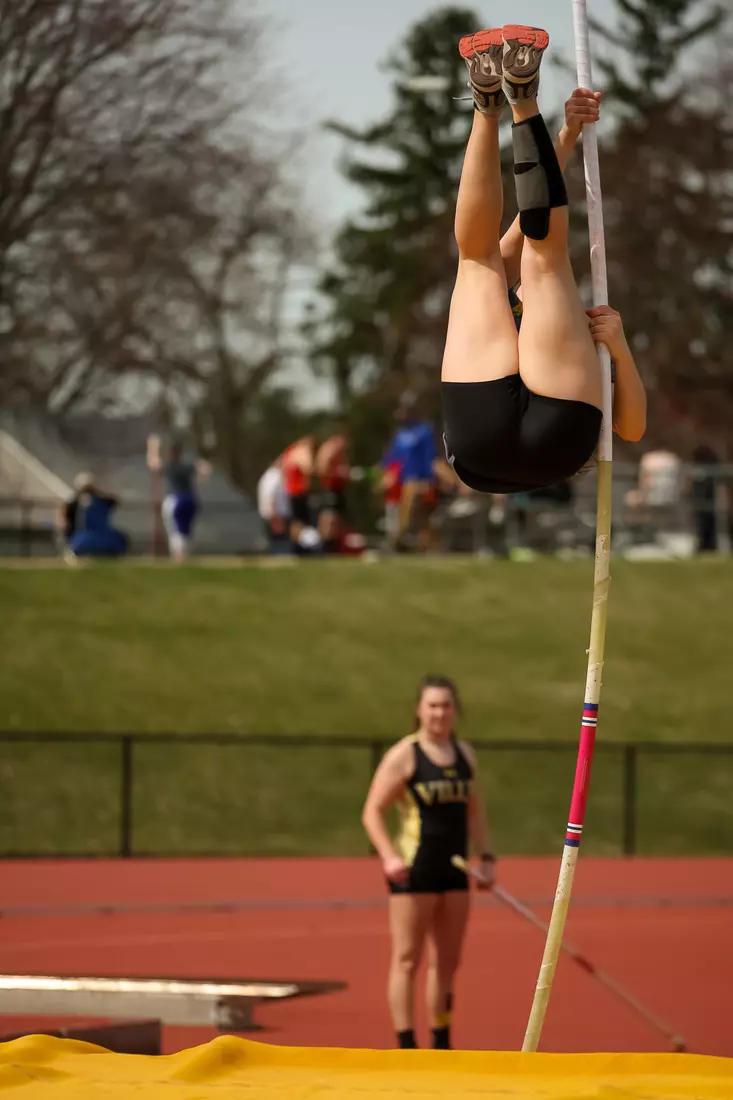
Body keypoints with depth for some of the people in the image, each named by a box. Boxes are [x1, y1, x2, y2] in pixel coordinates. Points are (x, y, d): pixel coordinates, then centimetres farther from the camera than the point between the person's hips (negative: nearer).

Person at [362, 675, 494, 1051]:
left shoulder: (465, 754, 11)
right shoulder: (404, 755, -8)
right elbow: (372, 812, -10)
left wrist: (486, 857, 11)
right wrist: (389, 855, -23)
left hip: (454, 870, 6)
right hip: (414, 870, -6)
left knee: (447, 962, 10)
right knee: (407, 960, -4)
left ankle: (442, 1045, 19)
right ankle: (406, 1047, -3)